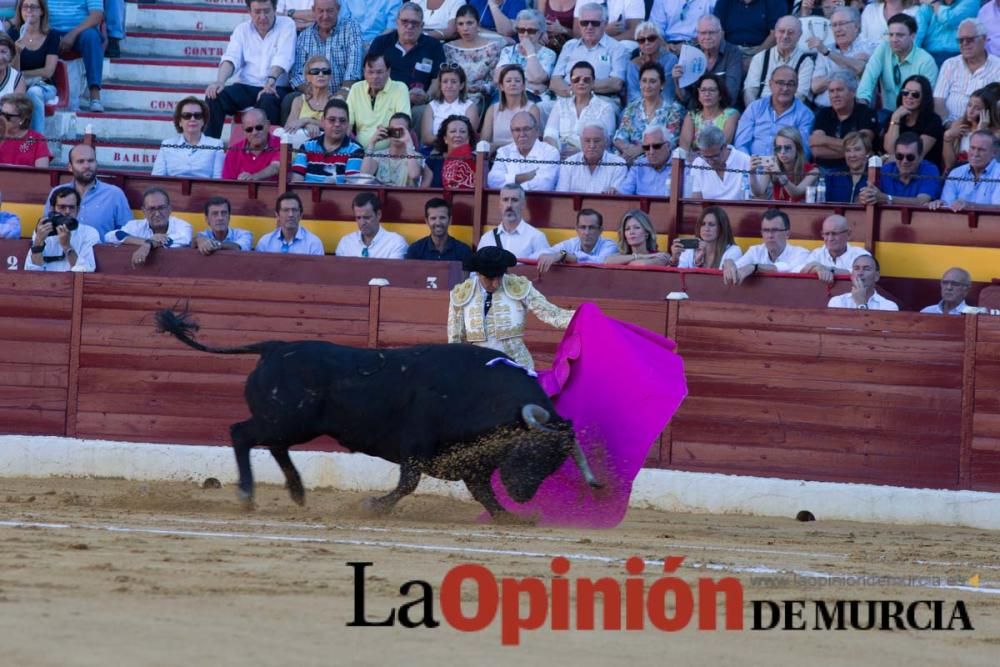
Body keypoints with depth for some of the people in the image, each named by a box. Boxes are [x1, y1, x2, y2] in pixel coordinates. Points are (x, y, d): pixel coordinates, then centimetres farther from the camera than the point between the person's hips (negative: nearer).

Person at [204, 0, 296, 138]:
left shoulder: (286, 25, 4)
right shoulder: (242, 30, 14)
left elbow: (283, 58, -12)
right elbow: (231, 58, 0)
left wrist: (271, 81, -30)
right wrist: (220, 81, -22)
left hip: (276, 88, -3)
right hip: (246, 87, 3)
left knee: (268, 101, -38)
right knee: (214, 96, -22)